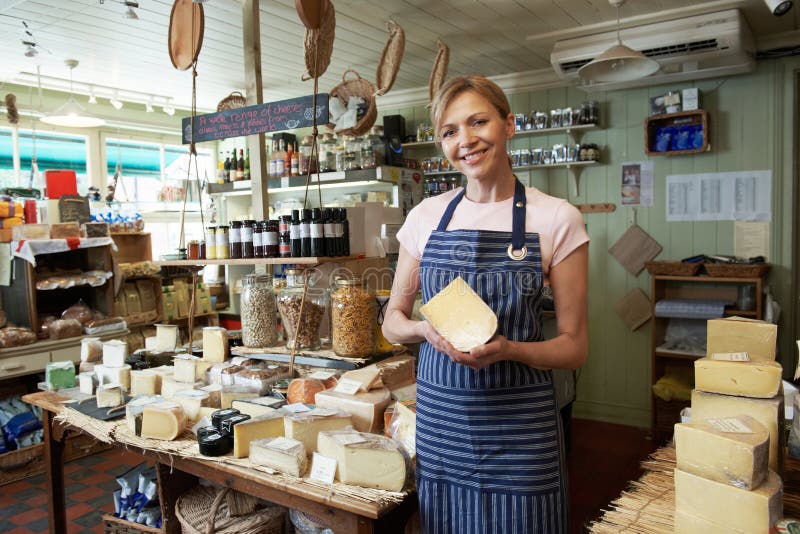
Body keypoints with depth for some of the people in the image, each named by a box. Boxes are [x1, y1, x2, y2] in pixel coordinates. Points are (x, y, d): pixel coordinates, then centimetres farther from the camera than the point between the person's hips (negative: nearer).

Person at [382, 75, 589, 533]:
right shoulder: (426, 216, 1)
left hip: (519, 424, -2)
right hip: (439, 414, 3)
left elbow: (574, 347, -3)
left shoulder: (557, 218, -7)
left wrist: (508, 349, -22)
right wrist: (427, 328, -13)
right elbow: (393, 320, 9)